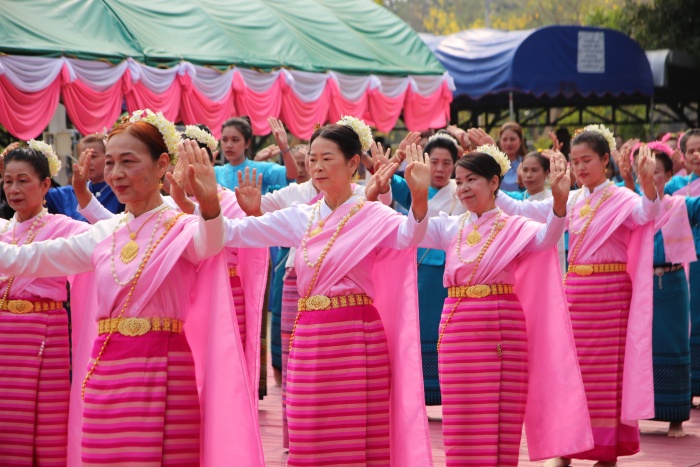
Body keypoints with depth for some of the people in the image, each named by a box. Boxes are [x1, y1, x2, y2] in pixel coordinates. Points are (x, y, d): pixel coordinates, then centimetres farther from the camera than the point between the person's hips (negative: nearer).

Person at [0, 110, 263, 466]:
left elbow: (209, 242, -27)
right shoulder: (104, 235, 13)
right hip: (106, 378, 5)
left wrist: (210, 203, -48)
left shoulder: (182, 229, -3)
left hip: (165, 380, -5)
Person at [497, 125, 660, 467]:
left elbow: (646, 212, -28)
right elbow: (523, 210, 10)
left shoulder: (620, 199, -7)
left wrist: (648, 182, -47)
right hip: (575, 288, 5)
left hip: (610, 292, -5)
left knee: (608, 370, -1)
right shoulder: (572, 201, 10)